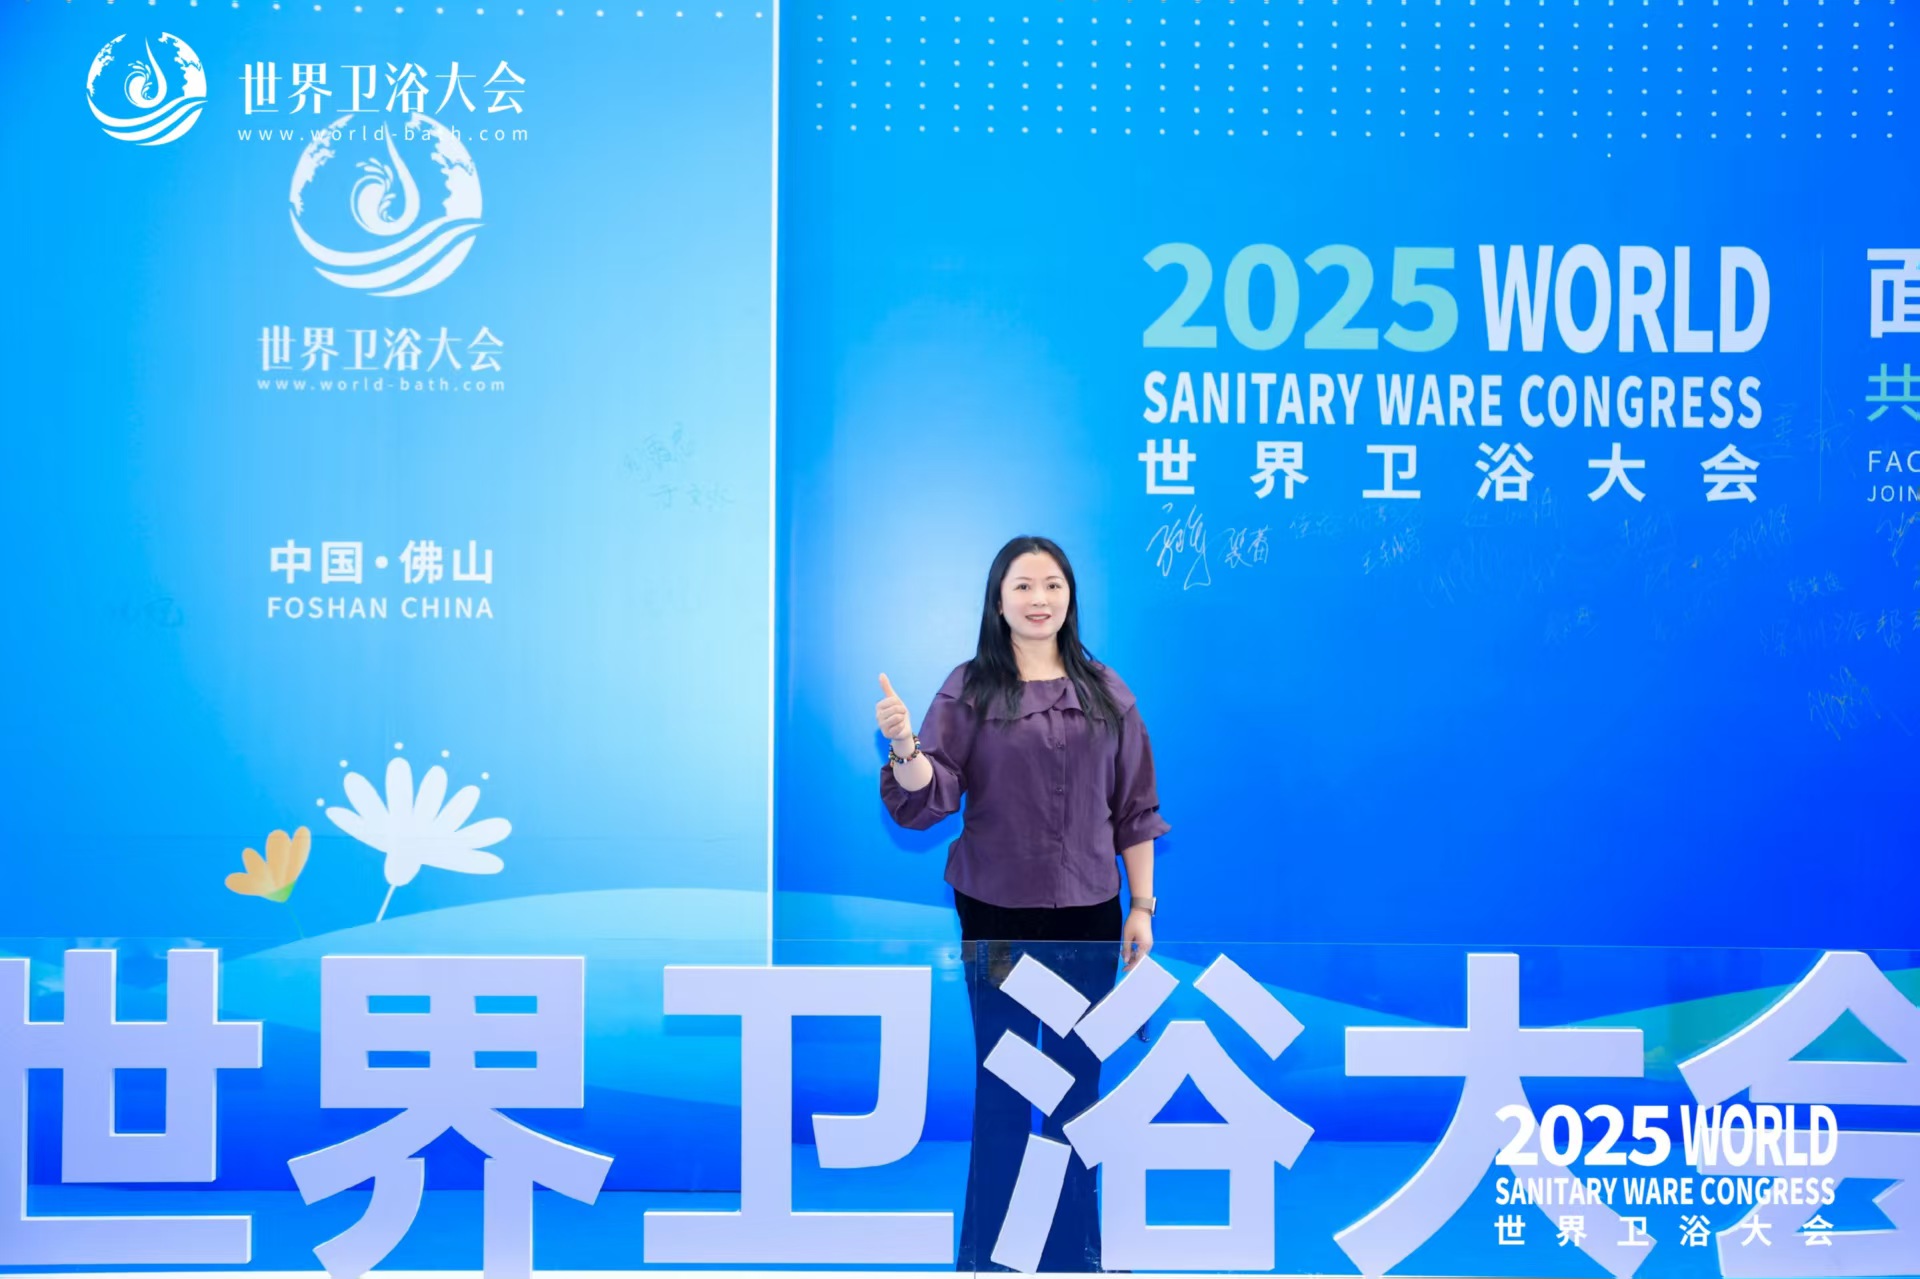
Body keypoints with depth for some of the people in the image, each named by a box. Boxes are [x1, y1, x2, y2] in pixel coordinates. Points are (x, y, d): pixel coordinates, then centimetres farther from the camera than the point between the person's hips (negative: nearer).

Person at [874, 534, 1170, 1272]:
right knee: (1001, 1086, 4)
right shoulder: (969, 690, -2)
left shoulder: (1105, 692, 6)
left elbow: (1135, 807, 8)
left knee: (1078, 1086, 10)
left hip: (1088, 915, 3)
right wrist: (904, 747, -29)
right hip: (997, 915, -2)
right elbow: (928, 797, -9)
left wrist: (1143, 906, 4)